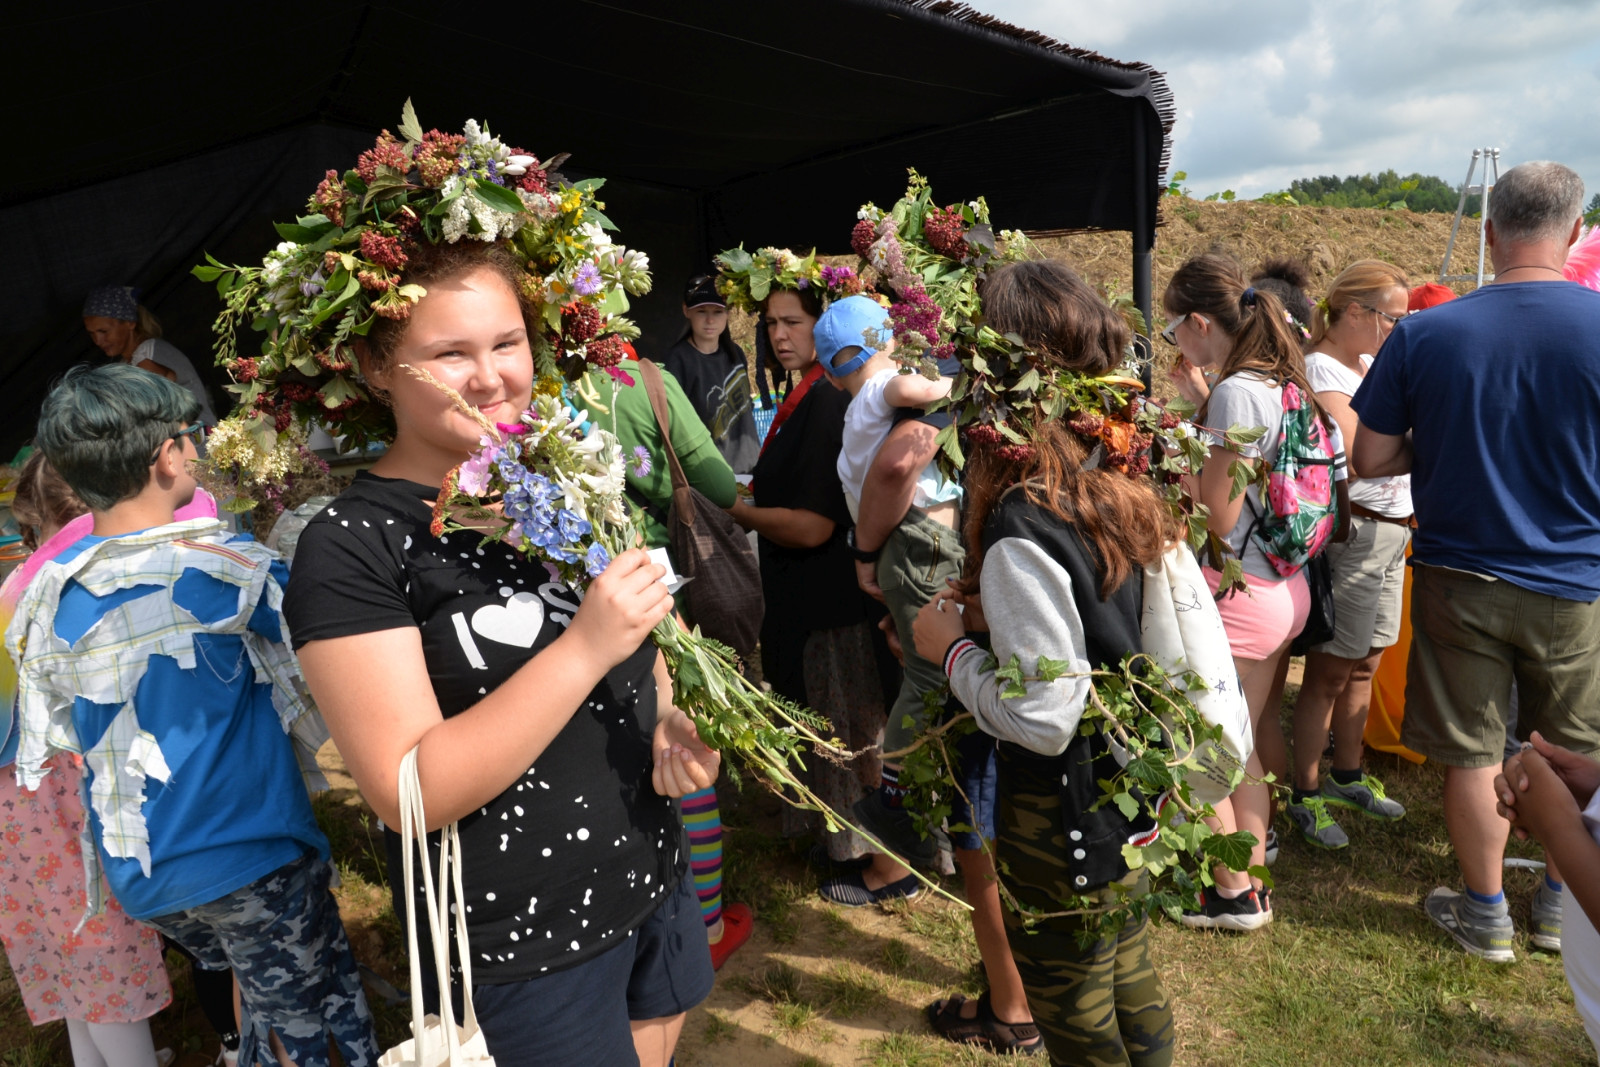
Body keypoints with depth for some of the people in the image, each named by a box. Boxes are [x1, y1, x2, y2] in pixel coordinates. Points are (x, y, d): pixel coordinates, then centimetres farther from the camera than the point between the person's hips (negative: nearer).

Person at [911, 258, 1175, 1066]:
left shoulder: (1022, 529, -28)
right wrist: (986, 610, 5)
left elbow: (1042, 718, -27)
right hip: (1136, 803, 8)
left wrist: (952, 645, -13)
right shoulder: (1124, 487, -3)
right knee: (1130, 987, 28)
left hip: (1067, 824, -7)